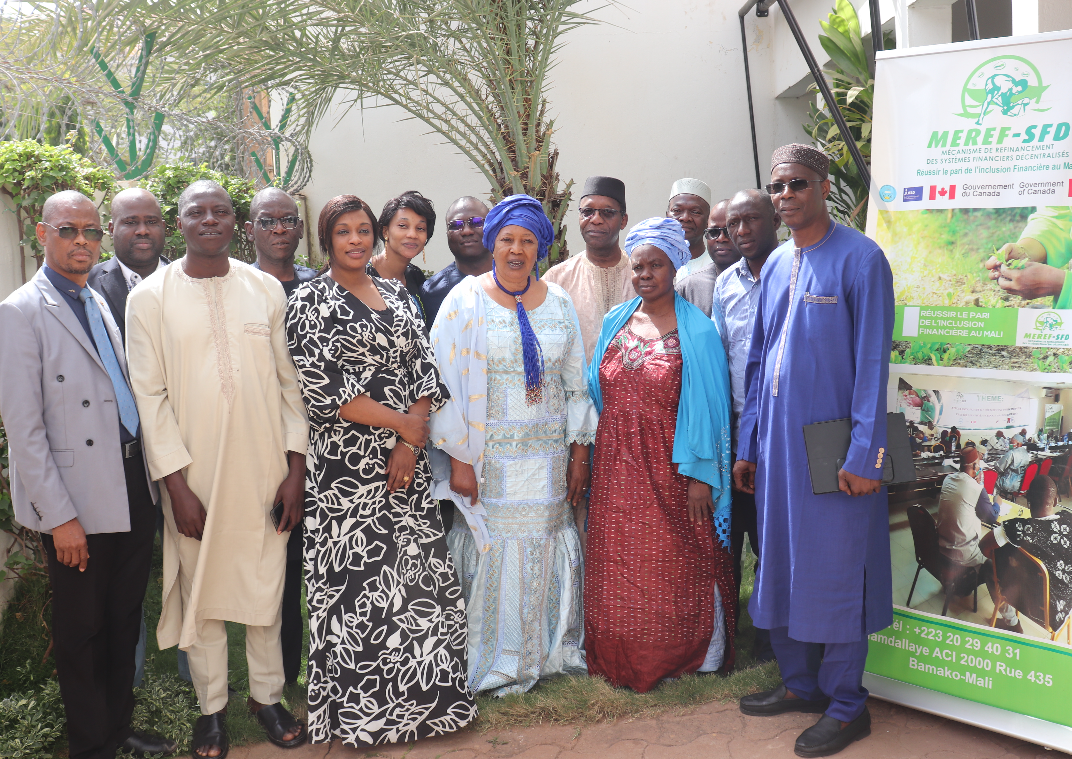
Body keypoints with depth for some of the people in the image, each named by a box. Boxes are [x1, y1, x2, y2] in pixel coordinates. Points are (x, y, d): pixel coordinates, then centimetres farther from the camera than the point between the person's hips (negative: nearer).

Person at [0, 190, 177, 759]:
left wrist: (149, 477, 11)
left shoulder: (98, 303, 13)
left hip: (133, 490, 7)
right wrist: (60, 516, -15)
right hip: (79, 503, -7)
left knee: (125, 620, 17)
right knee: (82, 630, 8)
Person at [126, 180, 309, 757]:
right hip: (193, 473, -1)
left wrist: (296, 466, 0)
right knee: (201, 590, 9)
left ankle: (267, 694, 30)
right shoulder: (150, 298, -2)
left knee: (266, 585, 11)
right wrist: (177, 483, -10)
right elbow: (149, 394, -5)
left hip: (264, 471, 2)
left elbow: (287, 380, 5)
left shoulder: (266, 290, 4)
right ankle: (212, 705, 27)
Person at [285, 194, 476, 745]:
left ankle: (420, 696, 22)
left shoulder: (398, 295, 13)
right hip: (345, 467, -4)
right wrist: (403, 424, -11)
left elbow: (425, 369, 8)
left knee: (419, 572, 6)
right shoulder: (310, 302, -2)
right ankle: (358, 710, 16)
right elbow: (321, 389, -12)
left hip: (406, 460, 5)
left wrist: (410, 443, -7)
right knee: (356, 581, 0)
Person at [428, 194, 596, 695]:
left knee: (546, 549, 7)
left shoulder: (558, 302, 9)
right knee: (494, 550, 0)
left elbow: (575, 383, 10)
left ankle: (548, 650, 24)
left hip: (548, 459, 3)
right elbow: (446, 384, -6)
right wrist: (458, 459, -12)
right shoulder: (466, 301, -2)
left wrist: (579, 452, 5)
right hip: (489, 458, -3)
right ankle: (494, 662, 15)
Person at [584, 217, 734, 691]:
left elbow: (707, 406, -9)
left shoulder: (696, 330, -7)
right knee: (618, 567, 10)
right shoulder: (616, 322, 9)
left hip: (671, 469, -4)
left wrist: (700, 476, -13)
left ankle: (685, 660, 23)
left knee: (676, 567, 4)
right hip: (618, 468, 5)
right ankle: (623, 661, 26)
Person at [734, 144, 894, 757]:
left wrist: (865, 454, -16)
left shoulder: (861, 259, -8)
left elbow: (872, 363, -12)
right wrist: (748, 446, 12)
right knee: (780, 562, 12)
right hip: (777, 441, 7)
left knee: (834, 571, 2)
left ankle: (846, 705, 17)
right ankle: (800, 684, 29)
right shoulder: (776, 265, 12)